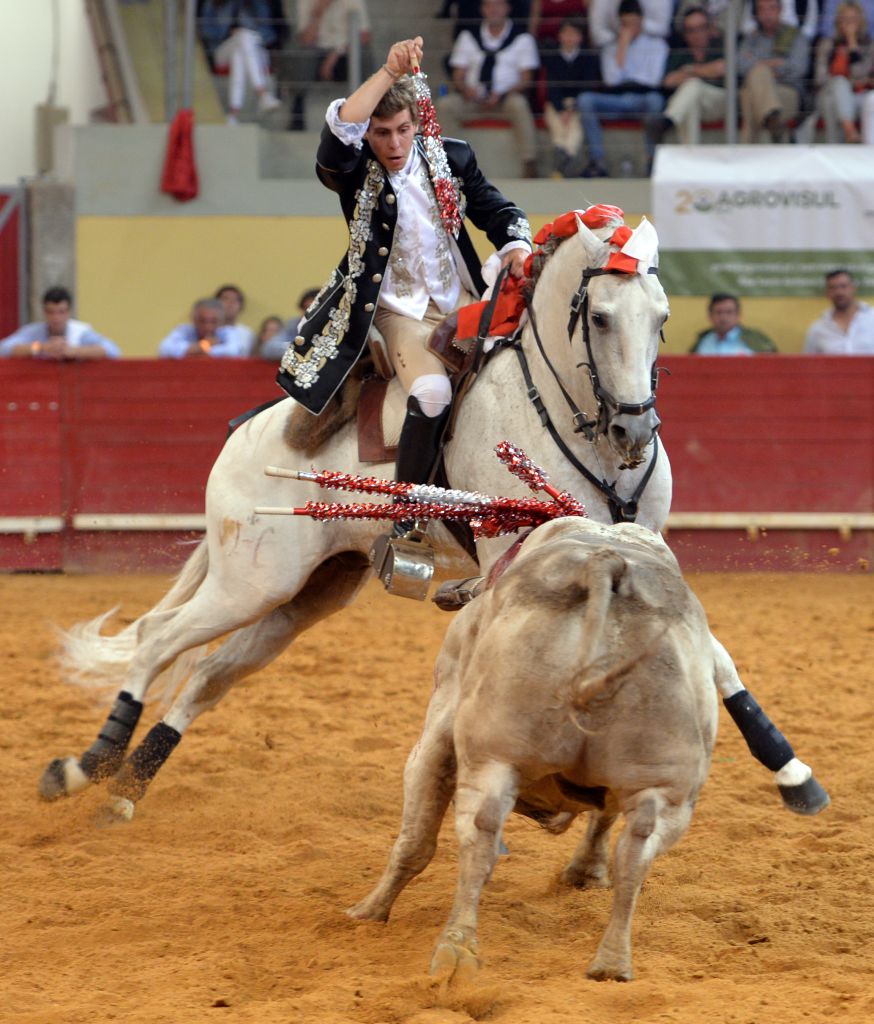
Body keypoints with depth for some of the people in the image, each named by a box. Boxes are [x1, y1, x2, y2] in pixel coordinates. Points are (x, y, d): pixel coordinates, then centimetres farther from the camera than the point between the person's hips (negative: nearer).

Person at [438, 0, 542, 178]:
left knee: (518, 105, -37)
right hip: (474, 99, 3)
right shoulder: (469, 37, 14)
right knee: (444, 105, -26)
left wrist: (499, 96, -16)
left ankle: (529, 164, -37)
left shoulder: (522, 38, 6)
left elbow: (526, 80, 1)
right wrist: (466, 88, -14)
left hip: (507, 98, -3)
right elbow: (458, 76, 11)